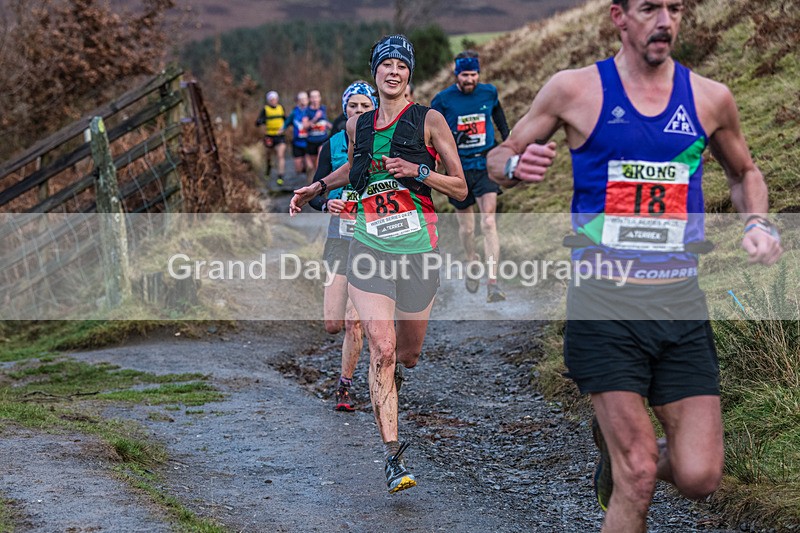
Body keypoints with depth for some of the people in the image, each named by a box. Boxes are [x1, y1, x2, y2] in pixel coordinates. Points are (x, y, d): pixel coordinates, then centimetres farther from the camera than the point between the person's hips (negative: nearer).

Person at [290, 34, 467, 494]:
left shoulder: (430, 120, 0)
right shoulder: (358, 125, 10)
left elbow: (461, 188, 0)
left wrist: (417, 171, -14)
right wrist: (316, 188, 26)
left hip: (419, 250, -1)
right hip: (370, 247, 1)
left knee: (408, 355, 9)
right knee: (382, 351, -13)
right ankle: (393, 456, -9)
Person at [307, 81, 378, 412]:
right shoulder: (332, 146, 5)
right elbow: (315, 194, 2)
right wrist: (327, 204, -20)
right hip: (340, 235, 1)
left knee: (354, 321, -6)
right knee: (333, 324, -5)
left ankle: (345, 387, 10)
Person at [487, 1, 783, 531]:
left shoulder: (710, 99, 6)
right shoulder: (575, 90, -1)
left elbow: (745, 173, 24)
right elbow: (500, 157, 9)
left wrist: (759, 223, 4)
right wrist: (516, 166, -15)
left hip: (682, 307, 3)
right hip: (605, 306, -3)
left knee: (699, 478, -2)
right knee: (638, 477, -9)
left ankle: (619, 452, 29)